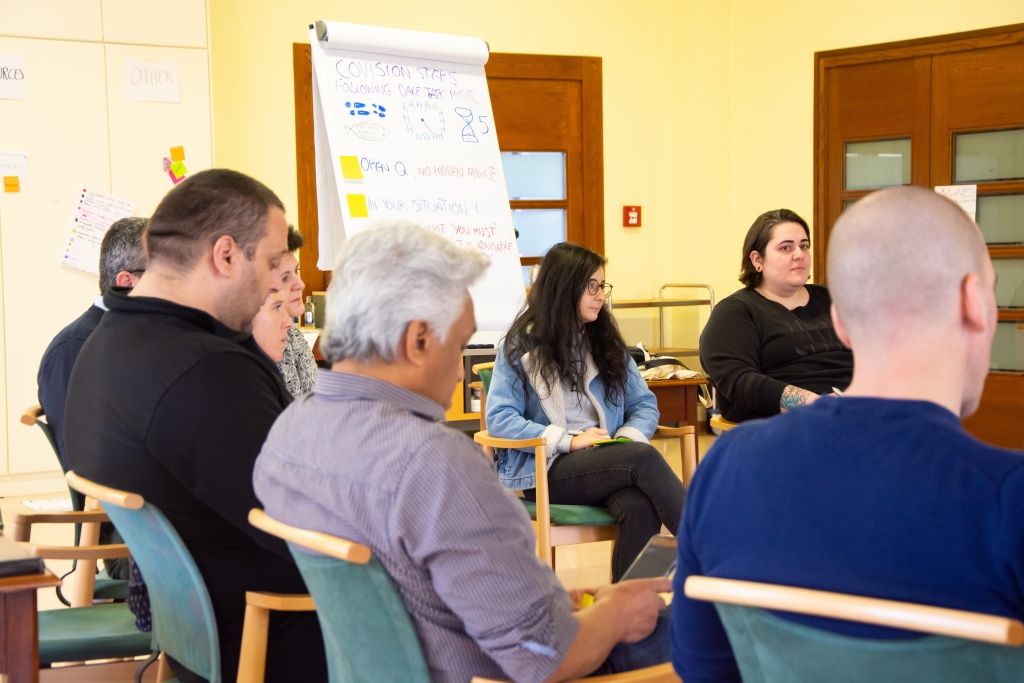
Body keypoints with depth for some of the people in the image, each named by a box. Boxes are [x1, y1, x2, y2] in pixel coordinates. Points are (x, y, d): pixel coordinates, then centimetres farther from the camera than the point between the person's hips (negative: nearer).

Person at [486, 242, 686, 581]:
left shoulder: (606, 341, 17)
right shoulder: (522, 344, 3)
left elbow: (644, 404, 14)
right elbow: (498, 418, -6)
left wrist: (627, 438, -9)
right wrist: (568, 441, -15)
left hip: (607, 463, 4)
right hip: (546, 470, -4)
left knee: (640, 507, -33)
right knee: (644, 458, -31)